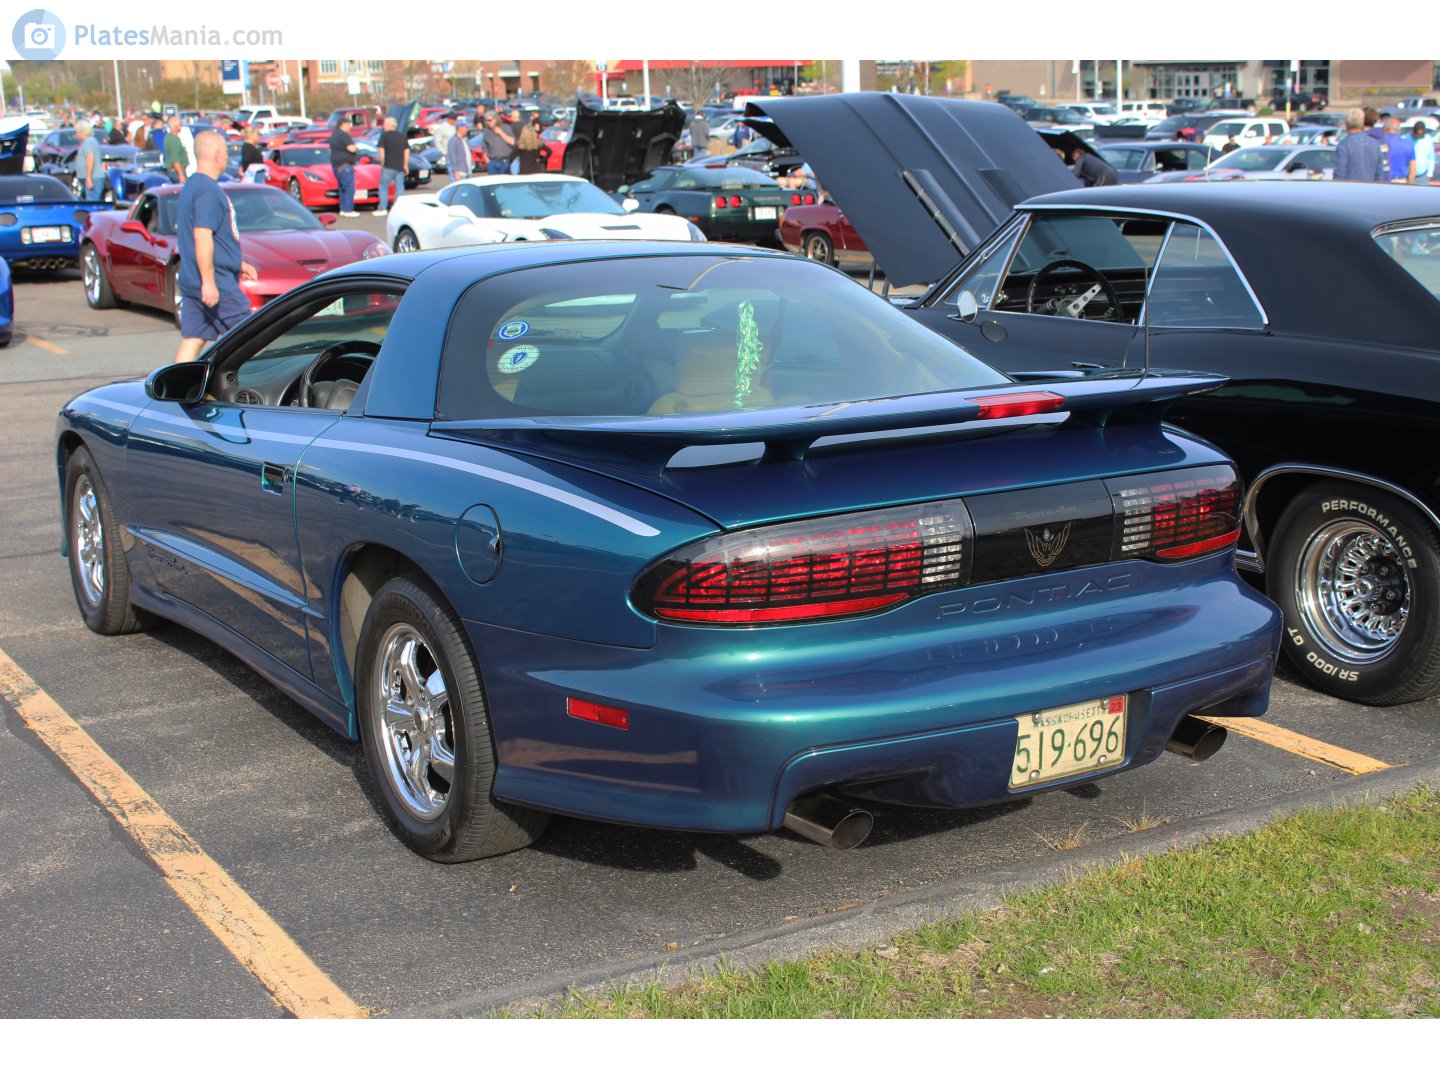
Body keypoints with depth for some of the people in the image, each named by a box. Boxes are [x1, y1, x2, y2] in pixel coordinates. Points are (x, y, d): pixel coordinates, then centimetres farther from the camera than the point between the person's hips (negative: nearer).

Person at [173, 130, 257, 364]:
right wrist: (208, 281, -24)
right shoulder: (208, 191, -15)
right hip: (216, 283, -10)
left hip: (191, 282, 10)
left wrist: (239, 264, 31)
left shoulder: (192, 186, 18)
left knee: (192, 340, 8)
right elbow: (202, 236, -23)